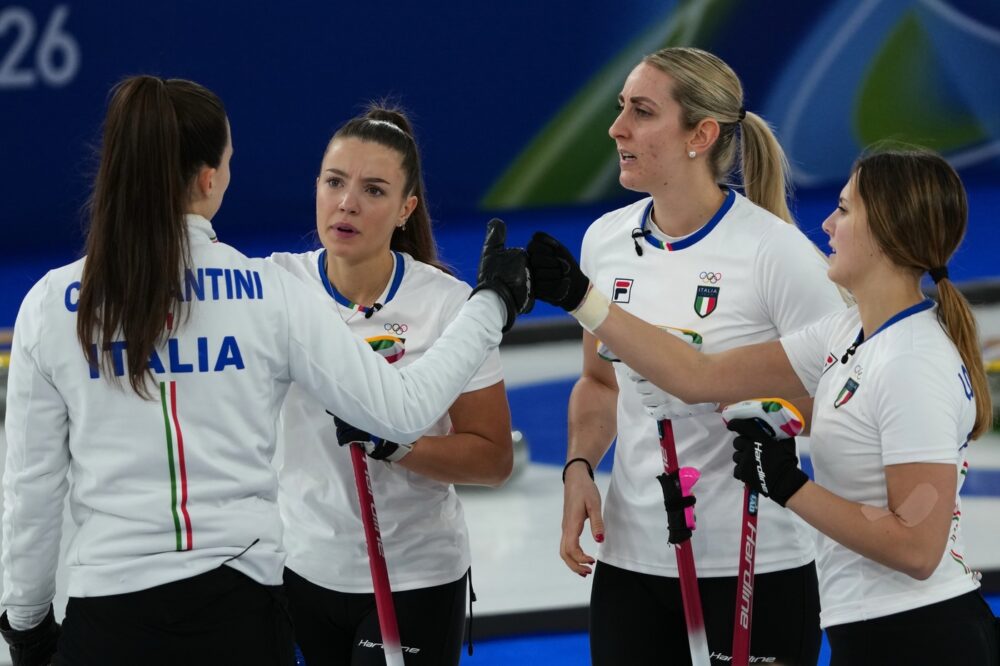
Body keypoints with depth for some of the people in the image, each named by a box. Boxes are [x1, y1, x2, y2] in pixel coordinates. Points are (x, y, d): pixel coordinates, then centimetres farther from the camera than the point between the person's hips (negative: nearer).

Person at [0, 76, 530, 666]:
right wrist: (491, 303, 13)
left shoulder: (51, 305, -3)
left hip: (108, 614, 0)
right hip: (238, 606, 0)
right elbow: (402, 409, -1)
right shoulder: (268, 294, -5)